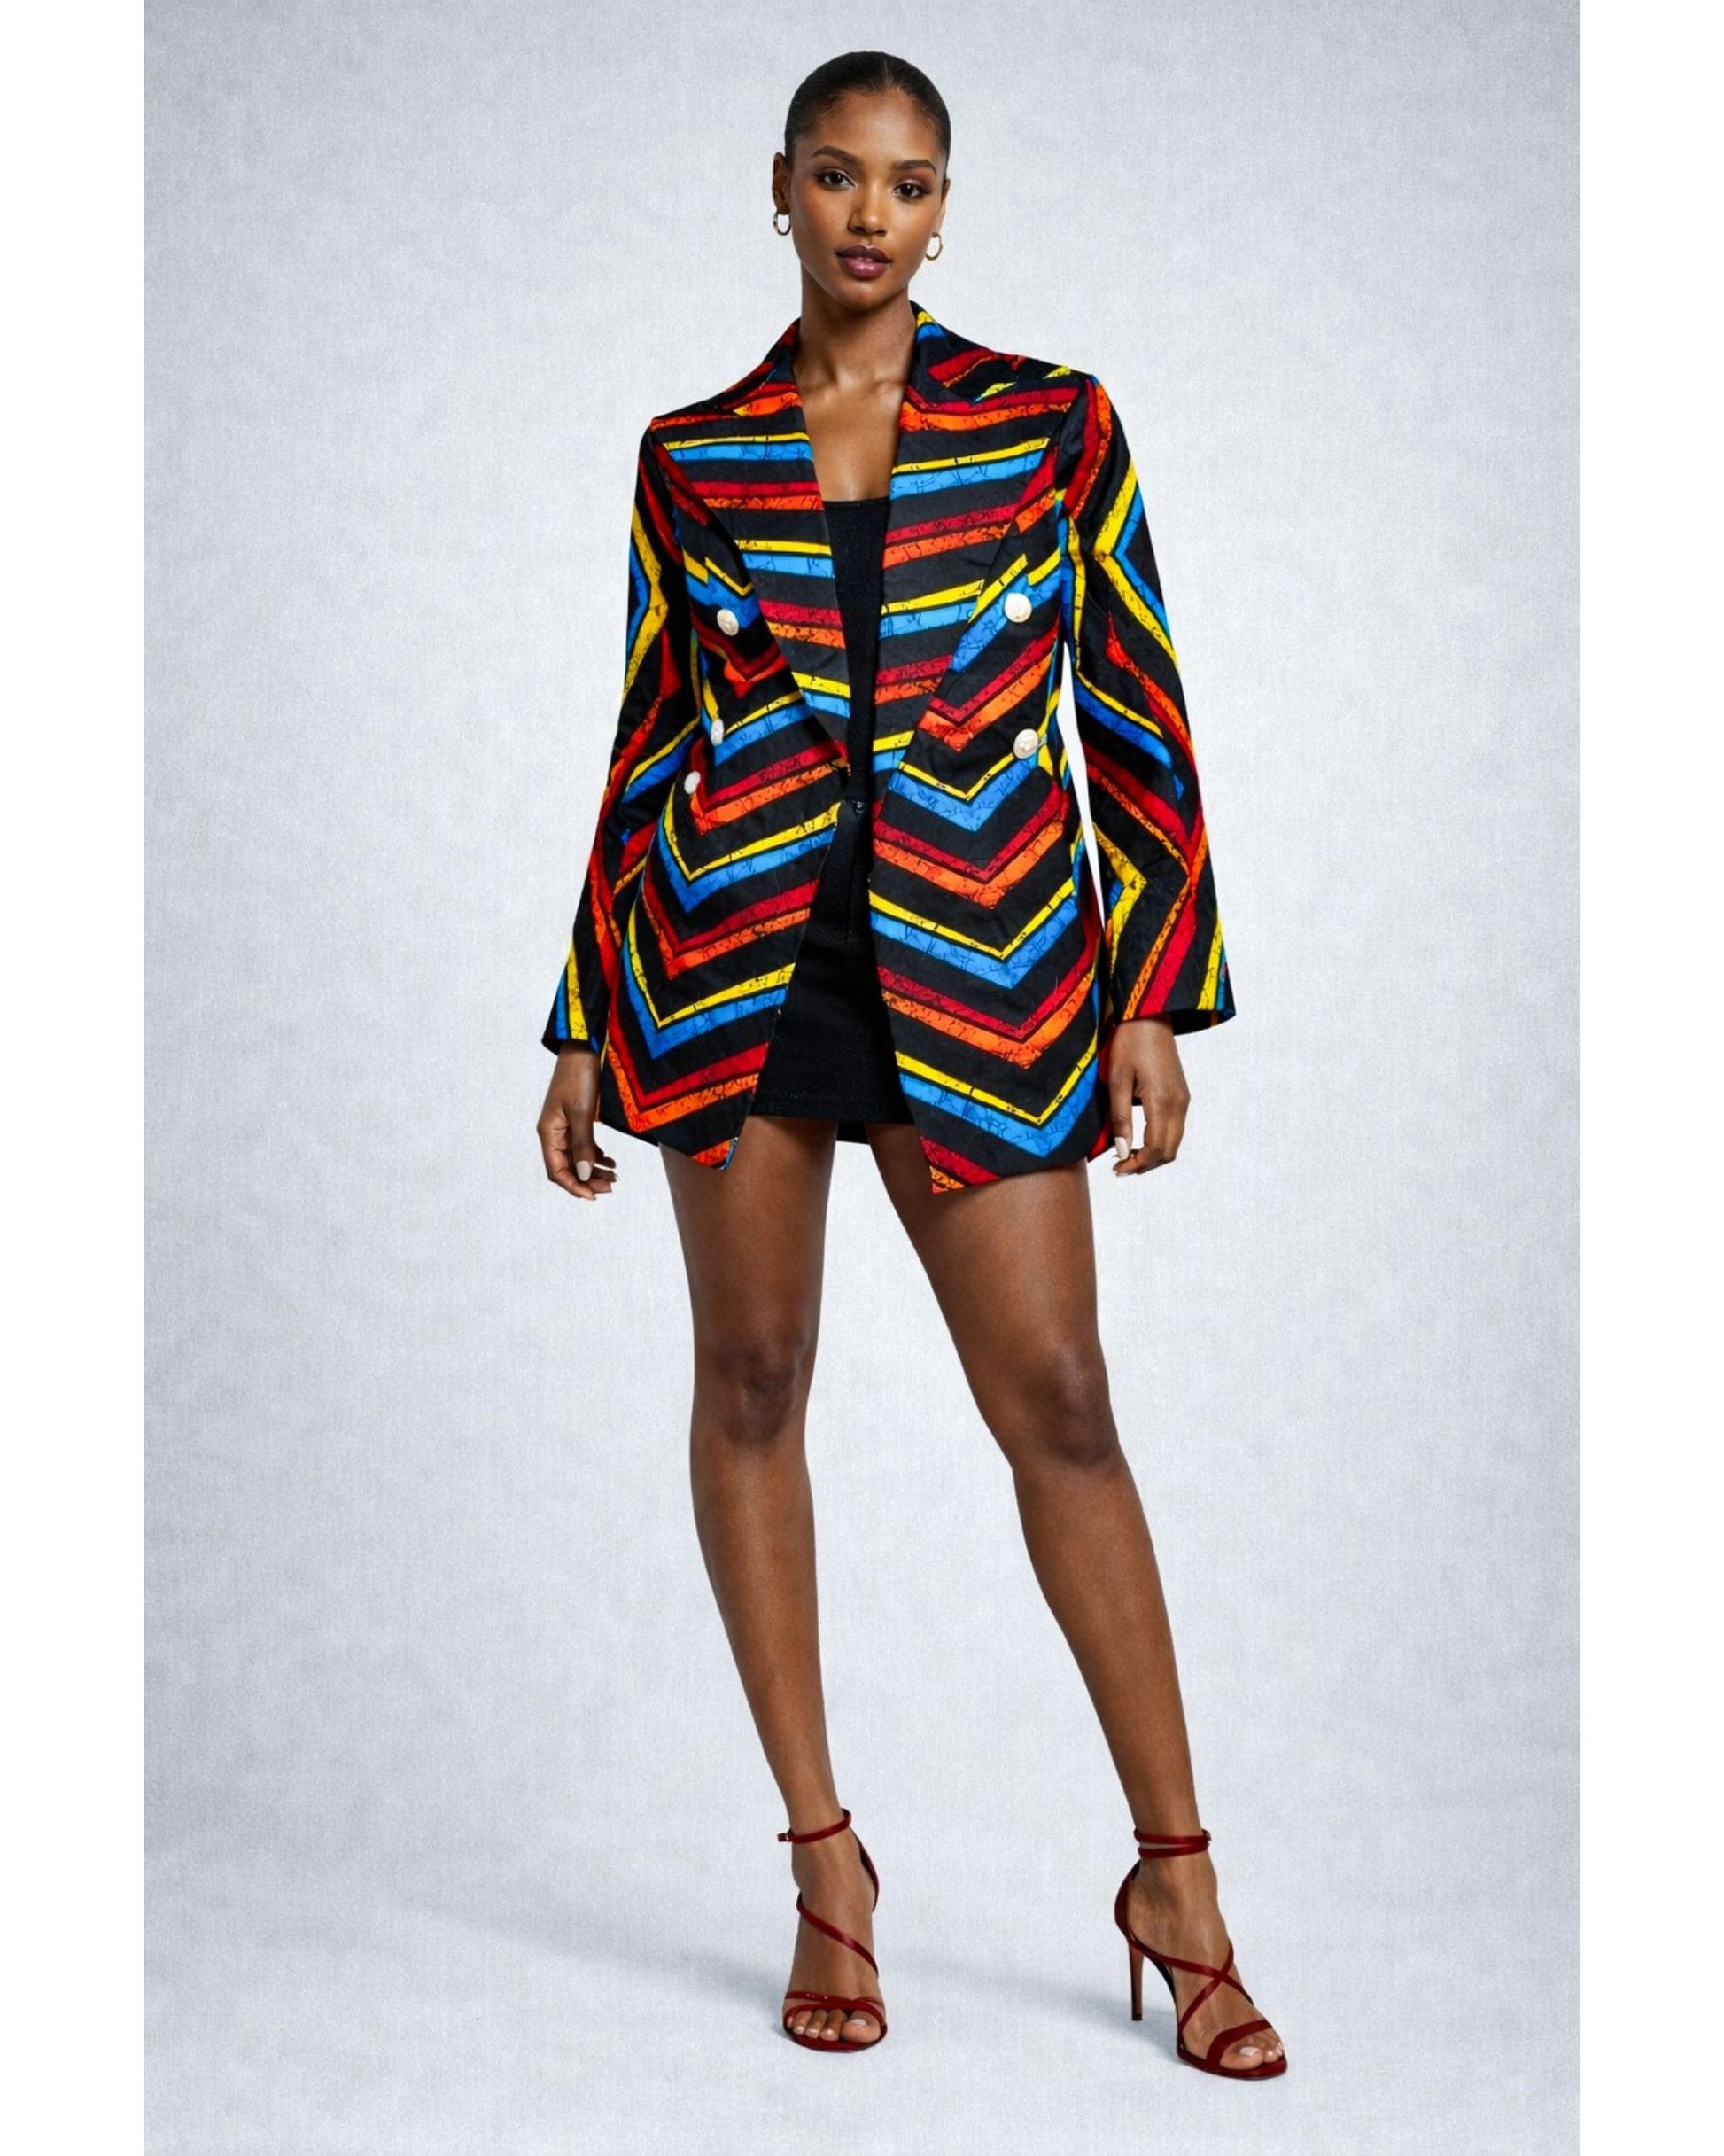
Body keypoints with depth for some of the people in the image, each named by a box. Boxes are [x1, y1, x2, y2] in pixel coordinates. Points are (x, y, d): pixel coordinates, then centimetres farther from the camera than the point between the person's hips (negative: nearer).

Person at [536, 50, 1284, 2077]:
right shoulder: (690, 457, 9)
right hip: (734, 952, 2)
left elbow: (1138, 717, 5)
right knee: (751, 1378, 3)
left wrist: (1156, 993, -2)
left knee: (1057, 1397, -4)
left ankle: (1175, 1876, 6)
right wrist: (584, 1030, 11)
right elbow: (649, 745, 13)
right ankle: (825, 1865, 14)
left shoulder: (1054, 424, 6)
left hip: (975, 955, -2)